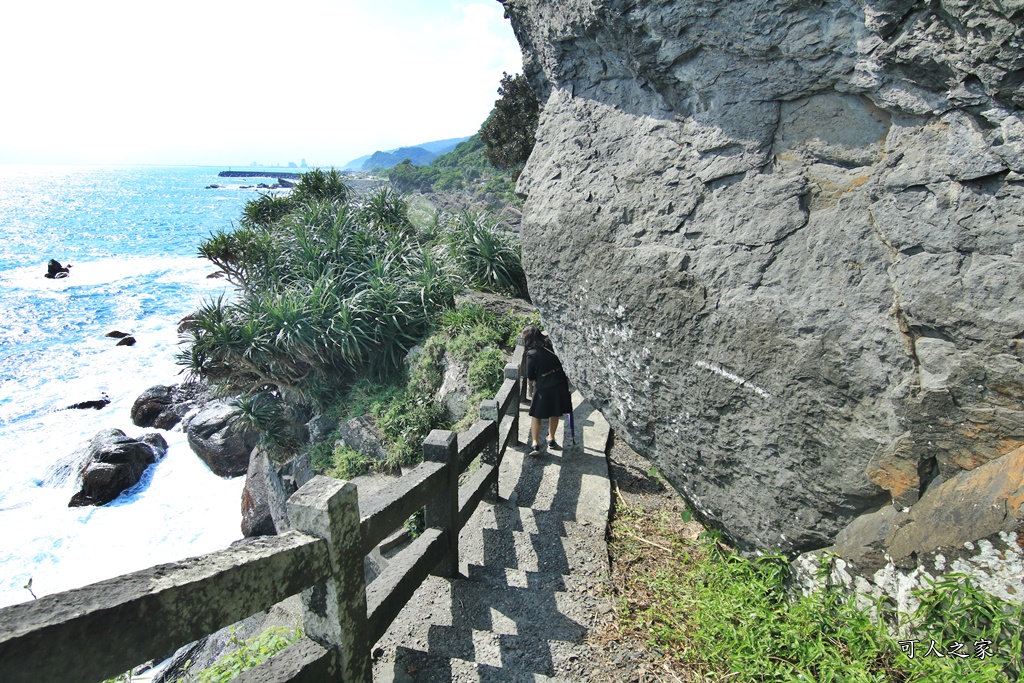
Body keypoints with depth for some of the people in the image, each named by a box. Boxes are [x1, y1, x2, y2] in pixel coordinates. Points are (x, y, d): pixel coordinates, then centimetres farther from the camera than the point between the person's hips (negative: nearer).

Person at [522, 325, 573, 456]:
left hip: (543, 388, -4)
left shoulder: (532, 354, -15)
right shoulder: (551, 344, -3)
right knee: (554, 414, 21)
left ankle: (535, 444, 5)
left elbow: (530, 376, -8)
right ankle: (551, 440, 34)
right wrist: (566, 377, 13)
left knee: (536, 416, 11)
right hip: (560, 385, 5)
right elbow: (564, 361, 3)